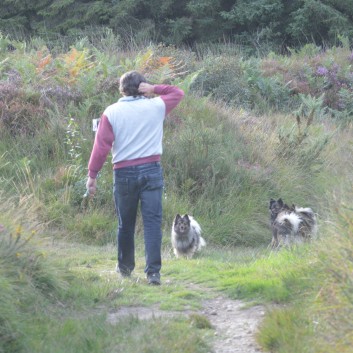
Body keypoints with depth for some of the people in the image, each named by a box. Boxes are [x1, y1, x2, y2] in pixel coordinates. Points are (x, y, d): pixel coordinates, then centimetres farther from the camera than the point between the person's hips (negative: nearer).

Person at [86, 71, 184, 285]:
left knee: (126, 223, 14)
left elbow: (101, 146, -5)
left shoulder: (112, 112, -1)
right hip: (152, 170, 0)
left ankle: (125, 267, 29)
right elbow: (178, 93, 20)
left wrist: (92, 175, -2)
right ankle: (153, 271, -12)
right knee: (153, 221, -4)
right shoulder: (156, 106, 2)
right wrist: (154, 89, 7)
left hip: (124, 173, 0)